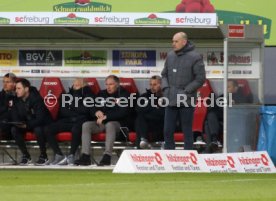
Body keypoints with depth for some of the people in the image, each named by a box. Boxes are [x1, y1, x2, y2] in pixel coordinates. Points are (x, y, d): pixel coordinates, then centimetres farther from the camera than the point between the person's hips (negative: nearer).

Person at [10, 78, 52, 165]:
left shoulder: (36, 99, -23)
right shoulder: (17, 100, -5)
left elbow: (40, 119, -28)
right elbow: (14, 116, -1)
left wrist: (27, 125, -39)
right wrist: (18, 123, -24)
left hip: (42, 124, -6)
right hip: (26, 124, 6)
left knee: (38, 129, -38)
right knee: (14, 129, -21)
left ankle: (44, 156, -19)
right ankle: (25, 156, -10)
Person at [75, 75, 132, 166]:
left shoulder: (123, 94, -2)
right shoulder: (102, 94, 16)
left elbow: (122, 112, -13)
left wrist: (105, 117, -17)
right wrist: (97, 113, -8)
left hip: (118, 123, -6)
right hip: (102, 123, 6)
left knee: (110, 124, -39)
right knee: (86, 125, -19)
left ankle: (107, 156, -46)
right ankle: (85, 156, -28)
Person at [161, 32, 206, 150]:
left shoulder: (194, 57, -7)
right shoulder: (170, 56, 10)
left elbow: (200, 79, -8)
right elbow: (164, 74, 20)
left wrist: (186, 91, -13)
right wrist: (165, 87, 2)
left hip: (186, 101, -6)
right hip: (171, 100, 6)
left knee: (187, 131, 2)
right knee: (168, 131, 7)